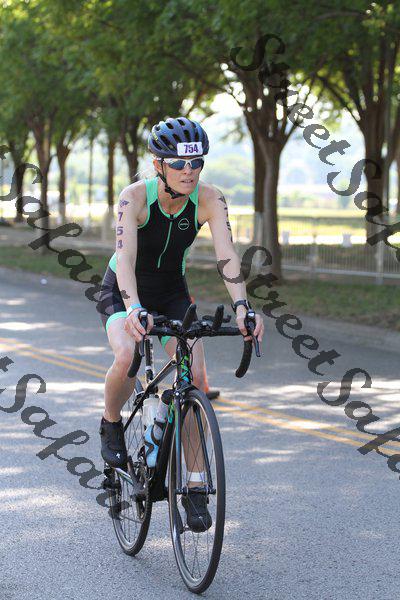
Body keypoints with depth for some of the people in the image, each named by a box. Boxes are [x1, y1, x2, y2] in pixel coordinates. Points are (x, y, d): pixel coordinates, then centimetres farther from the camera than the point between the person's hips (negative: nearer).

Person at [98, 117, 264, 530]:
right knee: (126, 356, -33)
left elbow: (226, 254, -30)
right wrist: (134, 308, -57)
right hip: (123, 292, -3)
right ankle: (111, 426, 0)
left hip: (172, 293, 3)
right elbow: (126, 255, -40)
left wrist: (241, 305, -47)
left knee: (196, 378, -16)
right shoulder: (135, 196, -28)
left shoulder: (209, 199, -20)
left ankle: (196, 487, -5)